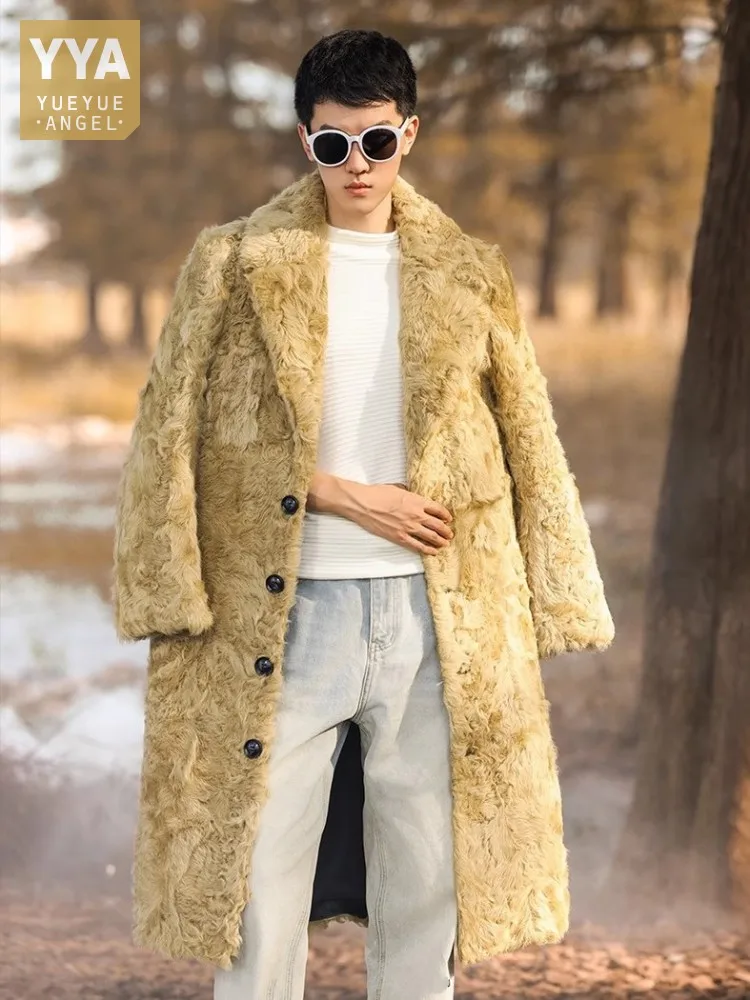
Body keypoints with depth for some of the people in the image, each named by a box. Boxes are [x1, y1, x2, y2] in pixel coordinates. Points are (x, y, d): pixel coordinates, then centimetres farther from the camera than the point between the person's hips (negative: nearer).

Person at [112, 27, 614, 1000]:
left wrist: (550, 602, 6)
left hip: (437, 619, 2)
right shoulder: (235, 262, 2)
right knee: (256, 875, 0)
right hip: (284, 616, -2)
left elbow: (531, 451, 11)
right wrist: (348, 496, -8)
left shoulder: (470, 274, 8)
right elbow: (175, 439, -2)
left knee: (429, 882, 7)